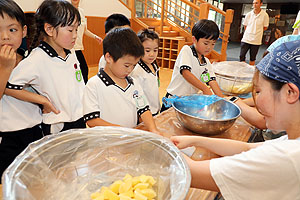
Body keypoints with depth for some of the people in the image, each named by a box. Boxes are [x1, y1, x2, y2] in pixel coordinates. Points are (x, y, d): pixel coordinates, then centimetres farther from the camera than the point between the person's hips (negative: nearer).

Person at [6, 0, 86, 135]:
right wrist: (43, 100, -16)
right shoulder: (38, 59, -18)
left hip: (79, 120, 6)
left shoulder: (71, 54, 3)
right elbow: (8, 86, -21)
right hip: (56, 127, -6)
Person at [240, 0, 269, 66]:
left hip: (256, 41, -1)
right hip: (246, 39, 2)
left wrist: (257, 32, 5)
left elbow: (265, 27, 4)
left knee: (252, 59, 8)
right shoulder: (248, 14, 1)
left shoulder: (265, 15, -6)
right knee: (242, 56, 0)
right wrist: (249, 32, 8)